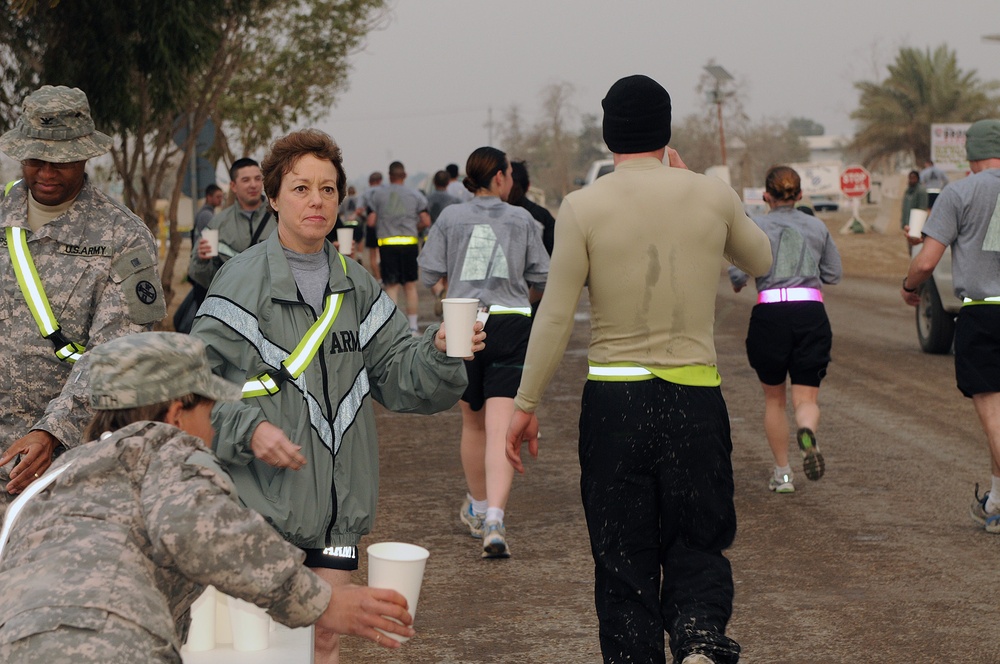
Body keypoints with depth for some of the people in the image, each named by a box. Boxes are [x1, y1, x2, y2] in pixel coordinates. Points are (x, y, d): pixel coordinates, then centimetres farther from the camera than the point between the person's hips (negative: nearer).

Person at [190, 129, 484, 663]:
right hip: (264, 496, -5)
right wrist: (248, 429, -22)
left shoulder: (356, 285, 10)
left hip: (339, 498, 5)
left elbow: (395, 375, 9)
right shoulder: (244, 280, -7)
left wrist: (439, 350, -11)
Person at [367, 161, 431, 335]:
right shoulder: (416, 195, 5)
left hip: (387, 243, -1)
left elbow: (371, 222, -2)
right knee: (410, 285, 10)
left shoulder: (377, 194, 2)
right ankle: (413, 327, 13)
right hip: (410, 242, 1)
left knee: (391, 286, 1)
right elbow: (426, 222, 1)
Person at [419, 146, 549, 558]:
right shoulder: (522, 220, 4)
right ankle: (494, 521, -24)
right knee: (501, 428, -8)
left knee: (473, 421, 20)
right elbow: (541, 278, 8)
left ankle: (478, 508, 36)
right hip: (511, 324, -1)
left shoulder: (450, 219, 2)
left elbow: (429, 274, 1)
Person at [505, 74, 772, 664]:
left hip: (614, 399, -1)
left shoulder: (584, 207, -6)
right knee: (697, 546, 12)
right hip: (696, 398, 1)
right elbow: (761, 261, 20)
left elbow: (555, 316, -6)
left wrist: (526, 404, 3)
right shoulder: (713, 198, 0)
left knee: (623, 559, 10)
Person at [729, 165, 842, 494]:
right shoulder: (817, 227, 12)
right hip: (811, 312, 1)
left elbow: (739, 272, -8)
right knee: (806, 397, 2)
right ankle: (807, 432, -33)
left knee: (774, 398, 16)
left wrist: (737, 283, 15)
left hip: (770, 311, -1)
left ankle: (782, 473, 18)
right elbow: (833, 273, 18)